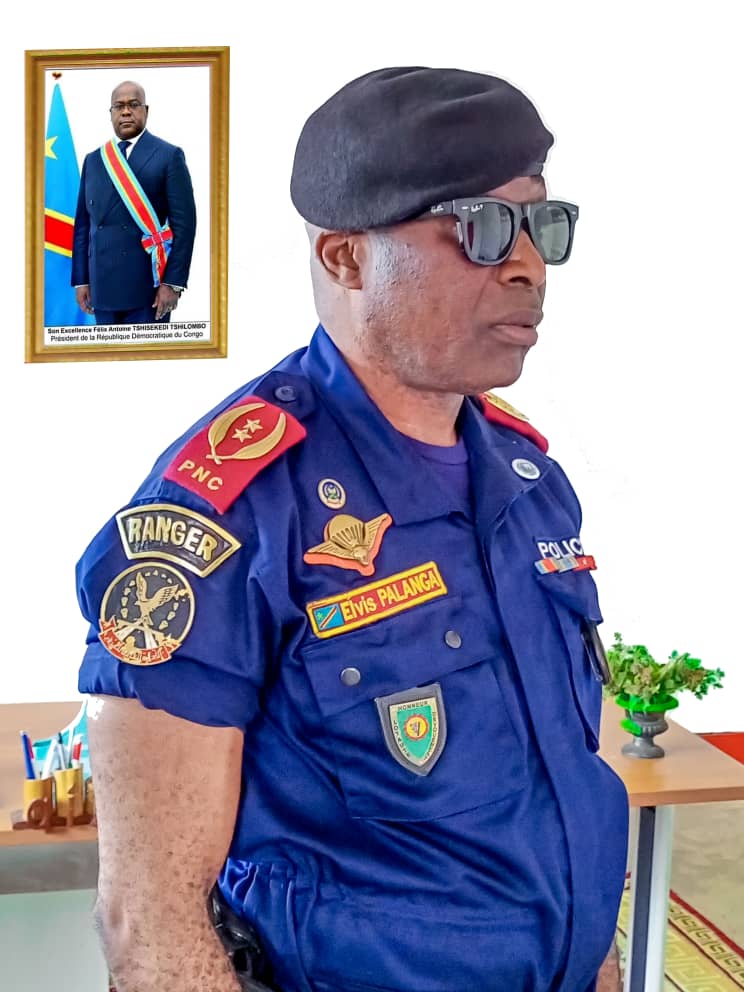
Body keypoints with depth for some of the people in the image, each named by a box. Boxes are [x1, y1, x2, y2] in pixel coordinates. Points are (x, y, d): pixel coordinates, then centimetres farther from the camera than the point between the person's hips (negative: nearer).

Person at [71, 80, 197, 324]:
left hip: (148, 287, -4)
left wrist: (173, 283, -13)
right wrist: (81, 279, 8)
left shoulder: (169, 156, 0)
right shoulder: (93, 160, 14)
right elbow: (83, 224, 14)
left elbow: (184, 222, -6)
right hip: (103, 287, 4)